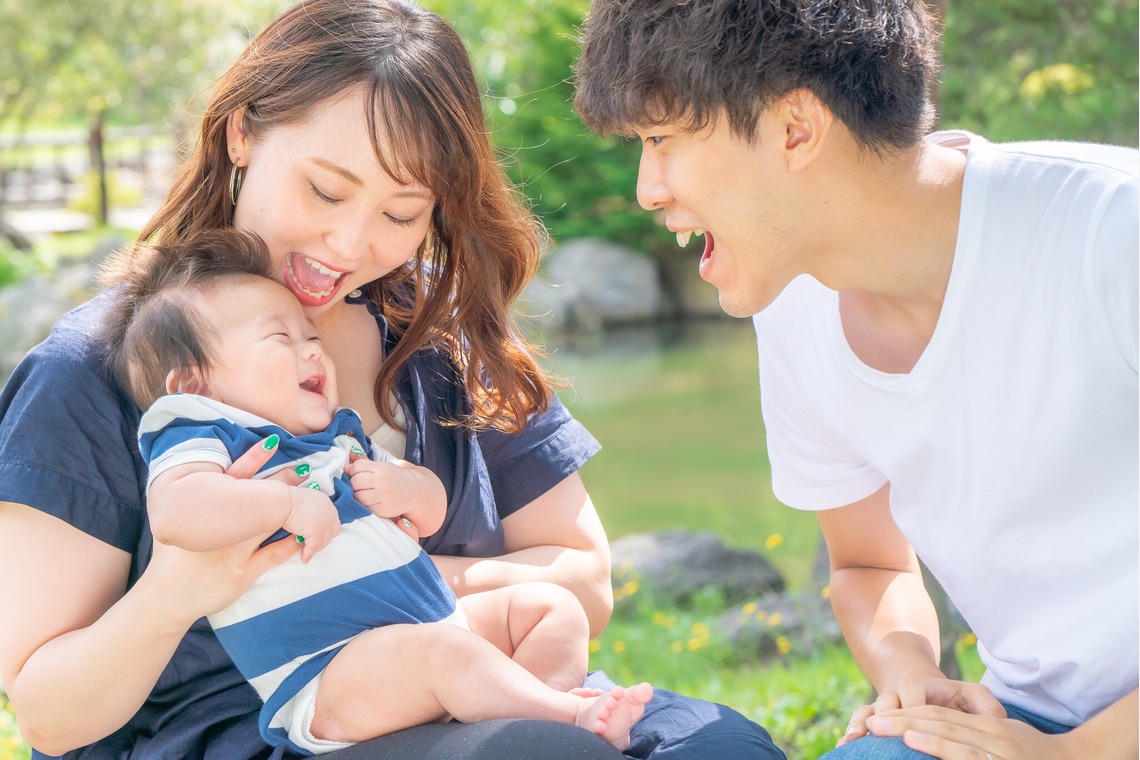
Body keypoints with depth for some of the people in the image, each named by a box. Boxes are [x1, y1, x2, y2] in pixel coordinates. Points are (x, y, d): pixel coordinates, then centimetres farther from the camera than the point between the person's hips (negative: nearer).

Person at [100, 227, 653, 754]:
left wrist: (408, 487, 4)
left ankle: (545, 694, -24)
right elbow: (173, 513, -28)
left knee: (551, 606, 3)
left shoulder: (339, 436, 23)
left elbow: (431, 512, 28)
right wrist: (288, 504, -27)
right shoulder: (201, 438, -4)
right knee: (445, 652, -35)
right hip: (325, 680, -9)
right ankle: (578, 719, -30)